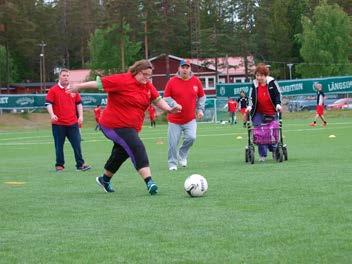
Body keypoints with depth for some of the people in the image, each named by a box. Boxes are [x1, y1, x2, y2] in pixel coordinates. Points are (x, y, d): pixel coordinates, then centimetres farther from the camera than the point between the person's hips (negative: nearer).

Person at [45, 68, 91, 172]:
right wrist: (52, 115, -21)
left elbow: (79, 103, 16)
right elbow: (48, 103, -6)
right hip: (58, 124, -3)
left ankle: (80, 164, 4)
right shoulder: (53, 90, -1)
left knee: (77, 144, 0)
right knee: (59, 146, 3)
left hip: (73, 123, 3)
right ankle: (59, 165, 13)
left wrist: (80, 116, 5)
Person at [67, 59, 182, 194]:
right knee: (138, 148, -22)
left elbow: (158, 100, 11)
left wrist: (169, 109, -6)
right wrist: (79, 86, -13)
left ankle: (105, 180, 42)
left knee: (120, 154, 21)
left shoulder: (148, 86, 5)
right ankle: (149, 182, -29)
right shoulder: (123, 80, -17)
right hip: (116, 125, -9)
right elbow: (100, 83, -15)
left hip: (131, 127, 9)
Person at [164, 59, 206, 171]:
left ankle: (182, 155, 9)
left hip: (190, 119, 1)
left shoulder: (196, 81, 2)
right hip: (175, 120, -1)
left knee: (191, 137, -17)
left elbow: (202, 96, 14)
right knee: (173, 143, -3)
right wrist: (173, 104, -18)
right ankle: (172, 163, 16)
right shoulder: (172, 81, -5)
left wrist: (200, 109, 3)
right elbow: (166, 97, 0)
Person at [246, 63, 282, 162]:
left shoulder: (272, 82, -4)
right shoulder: (254, 85, 1)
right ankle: (262, 155, -3)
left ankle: (274, 150, 27)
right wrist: (250, 106, -12)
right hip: (258, 114, 1)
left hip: (271, 113, -1)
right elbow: (251, 98, 5)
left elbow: (278, 94, -1)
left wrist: (278, 104, -14)